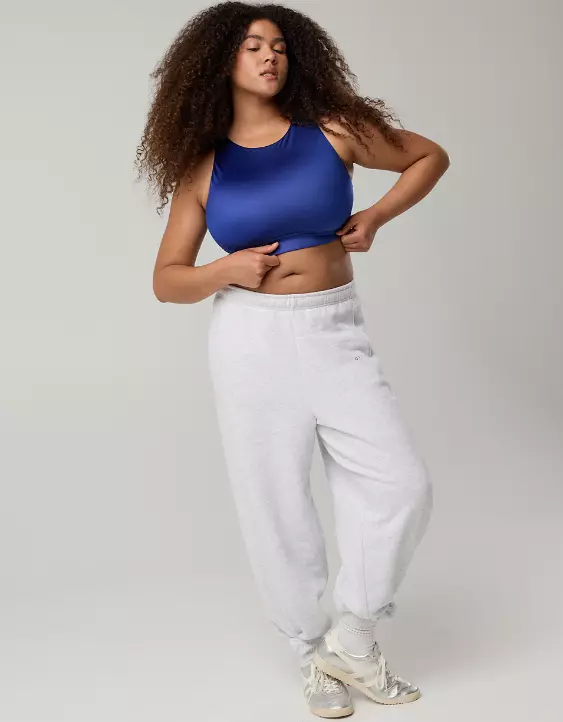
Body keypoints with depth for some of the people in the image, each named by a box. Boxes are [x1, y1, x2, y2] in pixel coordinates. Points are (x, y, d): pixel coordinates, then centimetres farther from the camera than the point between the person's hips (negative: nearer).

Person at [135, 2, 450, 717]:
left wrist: (375, 217, 0)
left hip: (336, 334, 1)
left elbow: (430, 156, 13)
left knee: (402, 484, -9)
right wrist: (226, 270, -13)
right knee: (275, 505, 4)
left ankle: (351, 639, 10)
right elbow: (167, 280, 6)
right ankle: (312, 652, 24)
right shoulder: (203, 165, 3)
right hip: (251, 340, 0)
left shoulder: (333, 131, 0)